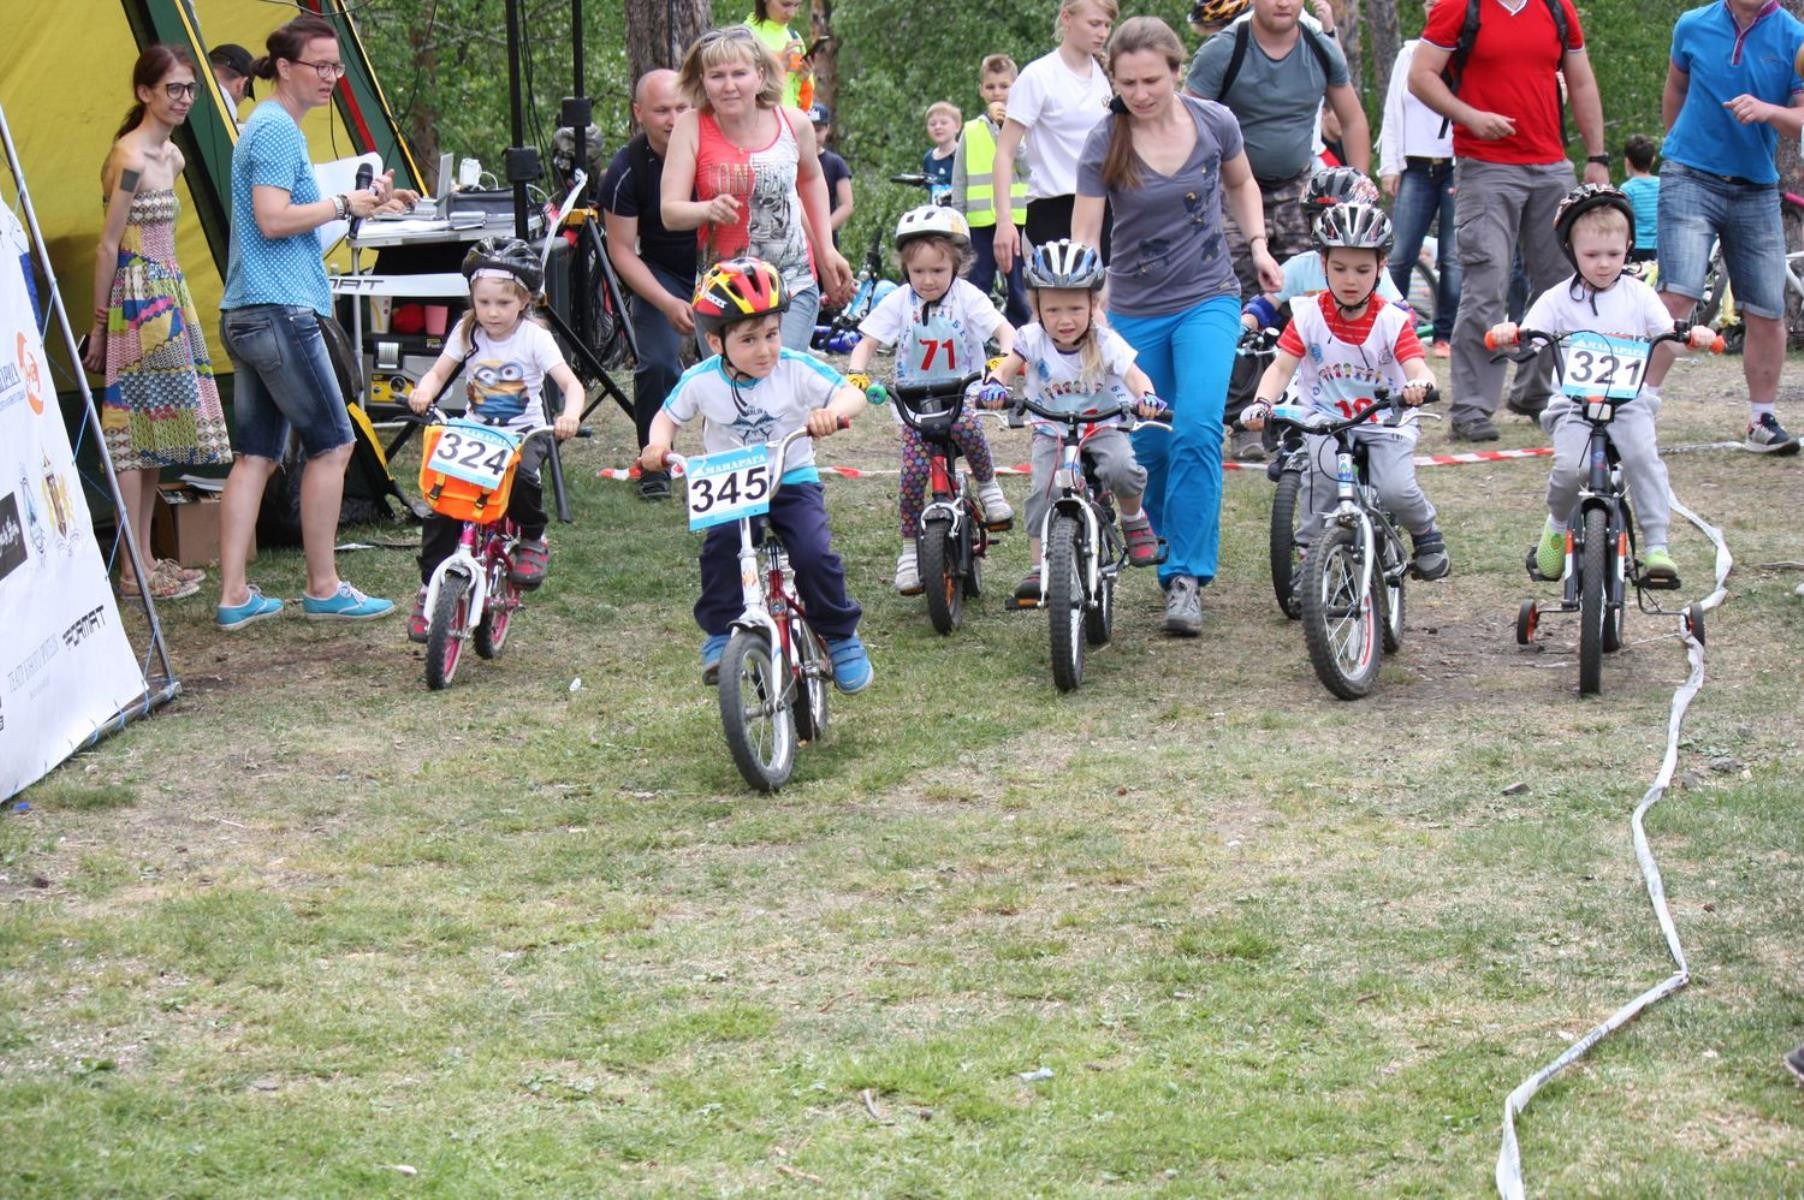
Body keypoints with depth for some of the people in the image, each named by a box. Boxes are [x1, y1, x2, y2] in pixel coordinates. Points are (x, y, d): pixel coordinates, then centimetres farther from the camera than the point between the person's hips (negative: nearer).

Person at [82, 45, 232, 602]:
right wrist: (99, 326, -11)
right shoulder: (130, 157, -14)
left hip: (169, 300, 9)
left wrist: (174, 307, 18)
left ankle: (147, 558, 17)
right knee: (135, 430, -6)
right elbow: (108, 247, -13)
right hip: (137, 304, -9)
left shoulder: (172, 157, 13)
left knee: (157, 430, 11)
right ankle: (134, 569, -4)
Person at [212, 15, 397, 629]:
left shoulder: (267, 126, 20)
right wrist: (344, 204, -11)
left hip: (245, 316, 10)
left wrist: (357, 200, 12)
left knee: (257, 454, 8)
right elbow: (273, 219, -20)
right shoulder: (278, 129, -12)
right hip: (281, 310, -10)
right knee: (331, 443, -2)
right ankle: (323, 589, 4)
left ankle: (234, 596, 7)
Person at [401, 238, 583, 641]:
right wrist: (423, 392, -22)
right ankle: (430, 588, -2)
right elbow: (439, 371, 3)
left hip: (524, 432, -3)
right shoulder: (467, 333, 2)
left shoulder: (535, 338, -8)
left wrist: (570, 415, -37)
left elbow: (572, 385, -15)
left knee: (521, 477, -35)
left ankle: (532, 540, -4)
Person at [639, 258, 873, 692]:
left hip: (793, 481, -1)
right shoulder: (700, 382, -7)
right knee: (720, 545, -29)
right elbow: (669, 416, 9)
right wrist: (658, 444, -14)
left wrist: (832, 411, -37)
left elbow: (852, 394, -14)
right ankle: (719, 634, -9)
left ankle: (841, 636, 4)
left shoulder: (798, 370, -11)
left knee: (814, 554, -22)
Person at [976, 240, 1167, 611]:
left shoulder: (1105, 342, -16)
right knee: (1042, 491, -20)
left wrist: (1146, 396, -47)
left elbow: (1134, 375, -24)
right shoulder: (1033, 339, -11)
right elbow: (1005, 367, -11)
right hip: (1051, 432, 2)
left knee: (1121, 468, -31)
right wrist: (993, 386, -36)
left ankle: (1134, 519, 1)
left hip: (1102, 426, -2)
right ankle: (1038, 567, -11)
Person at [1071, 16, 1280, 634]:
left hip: (1207, 301, -1)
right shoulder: (1103, 146, -11)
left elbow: (1241, 184, 15)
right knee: (1148, 448, 5)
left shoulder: (1214, 123, -7)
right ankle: (1167, 546, 34)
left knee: (1198, 430, -20)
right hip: (1135, 313, 1)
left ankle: (1186, 577, -17)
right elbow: (1083, 237, -14)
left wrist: (1258, 244, 1)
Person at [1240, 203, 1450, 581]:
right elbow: (1281, 366, -10)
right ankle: (1309, 548, -11)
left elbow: (1418, 368, -20)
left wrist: (1419, 385, -47)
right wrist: (1262, 402, -31)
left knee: (1394, 489, -21)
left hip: (1385, 422, 0)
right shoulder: (1308, 315, -5)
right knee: (1323, 468, -31)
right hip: (1325, 419, 0)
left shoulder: (1393, 320, -9)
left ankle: (1426, 533, 13)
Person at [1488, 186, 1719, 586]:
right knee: (1571, 466, -24)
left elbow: (1667, 332, 1)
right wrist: (1508, 334, -28)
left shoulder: (1638, 294, 10)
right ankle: (1558, 524, 9)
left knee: (1643, 455, -26)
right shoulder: (1558, 299, 6)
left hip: (1630, 399, 1)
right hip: (1574, 402, -1)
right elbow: (1528, 336, -4)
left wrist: (1694, 335, -21)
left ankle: (1656, 546, -21)